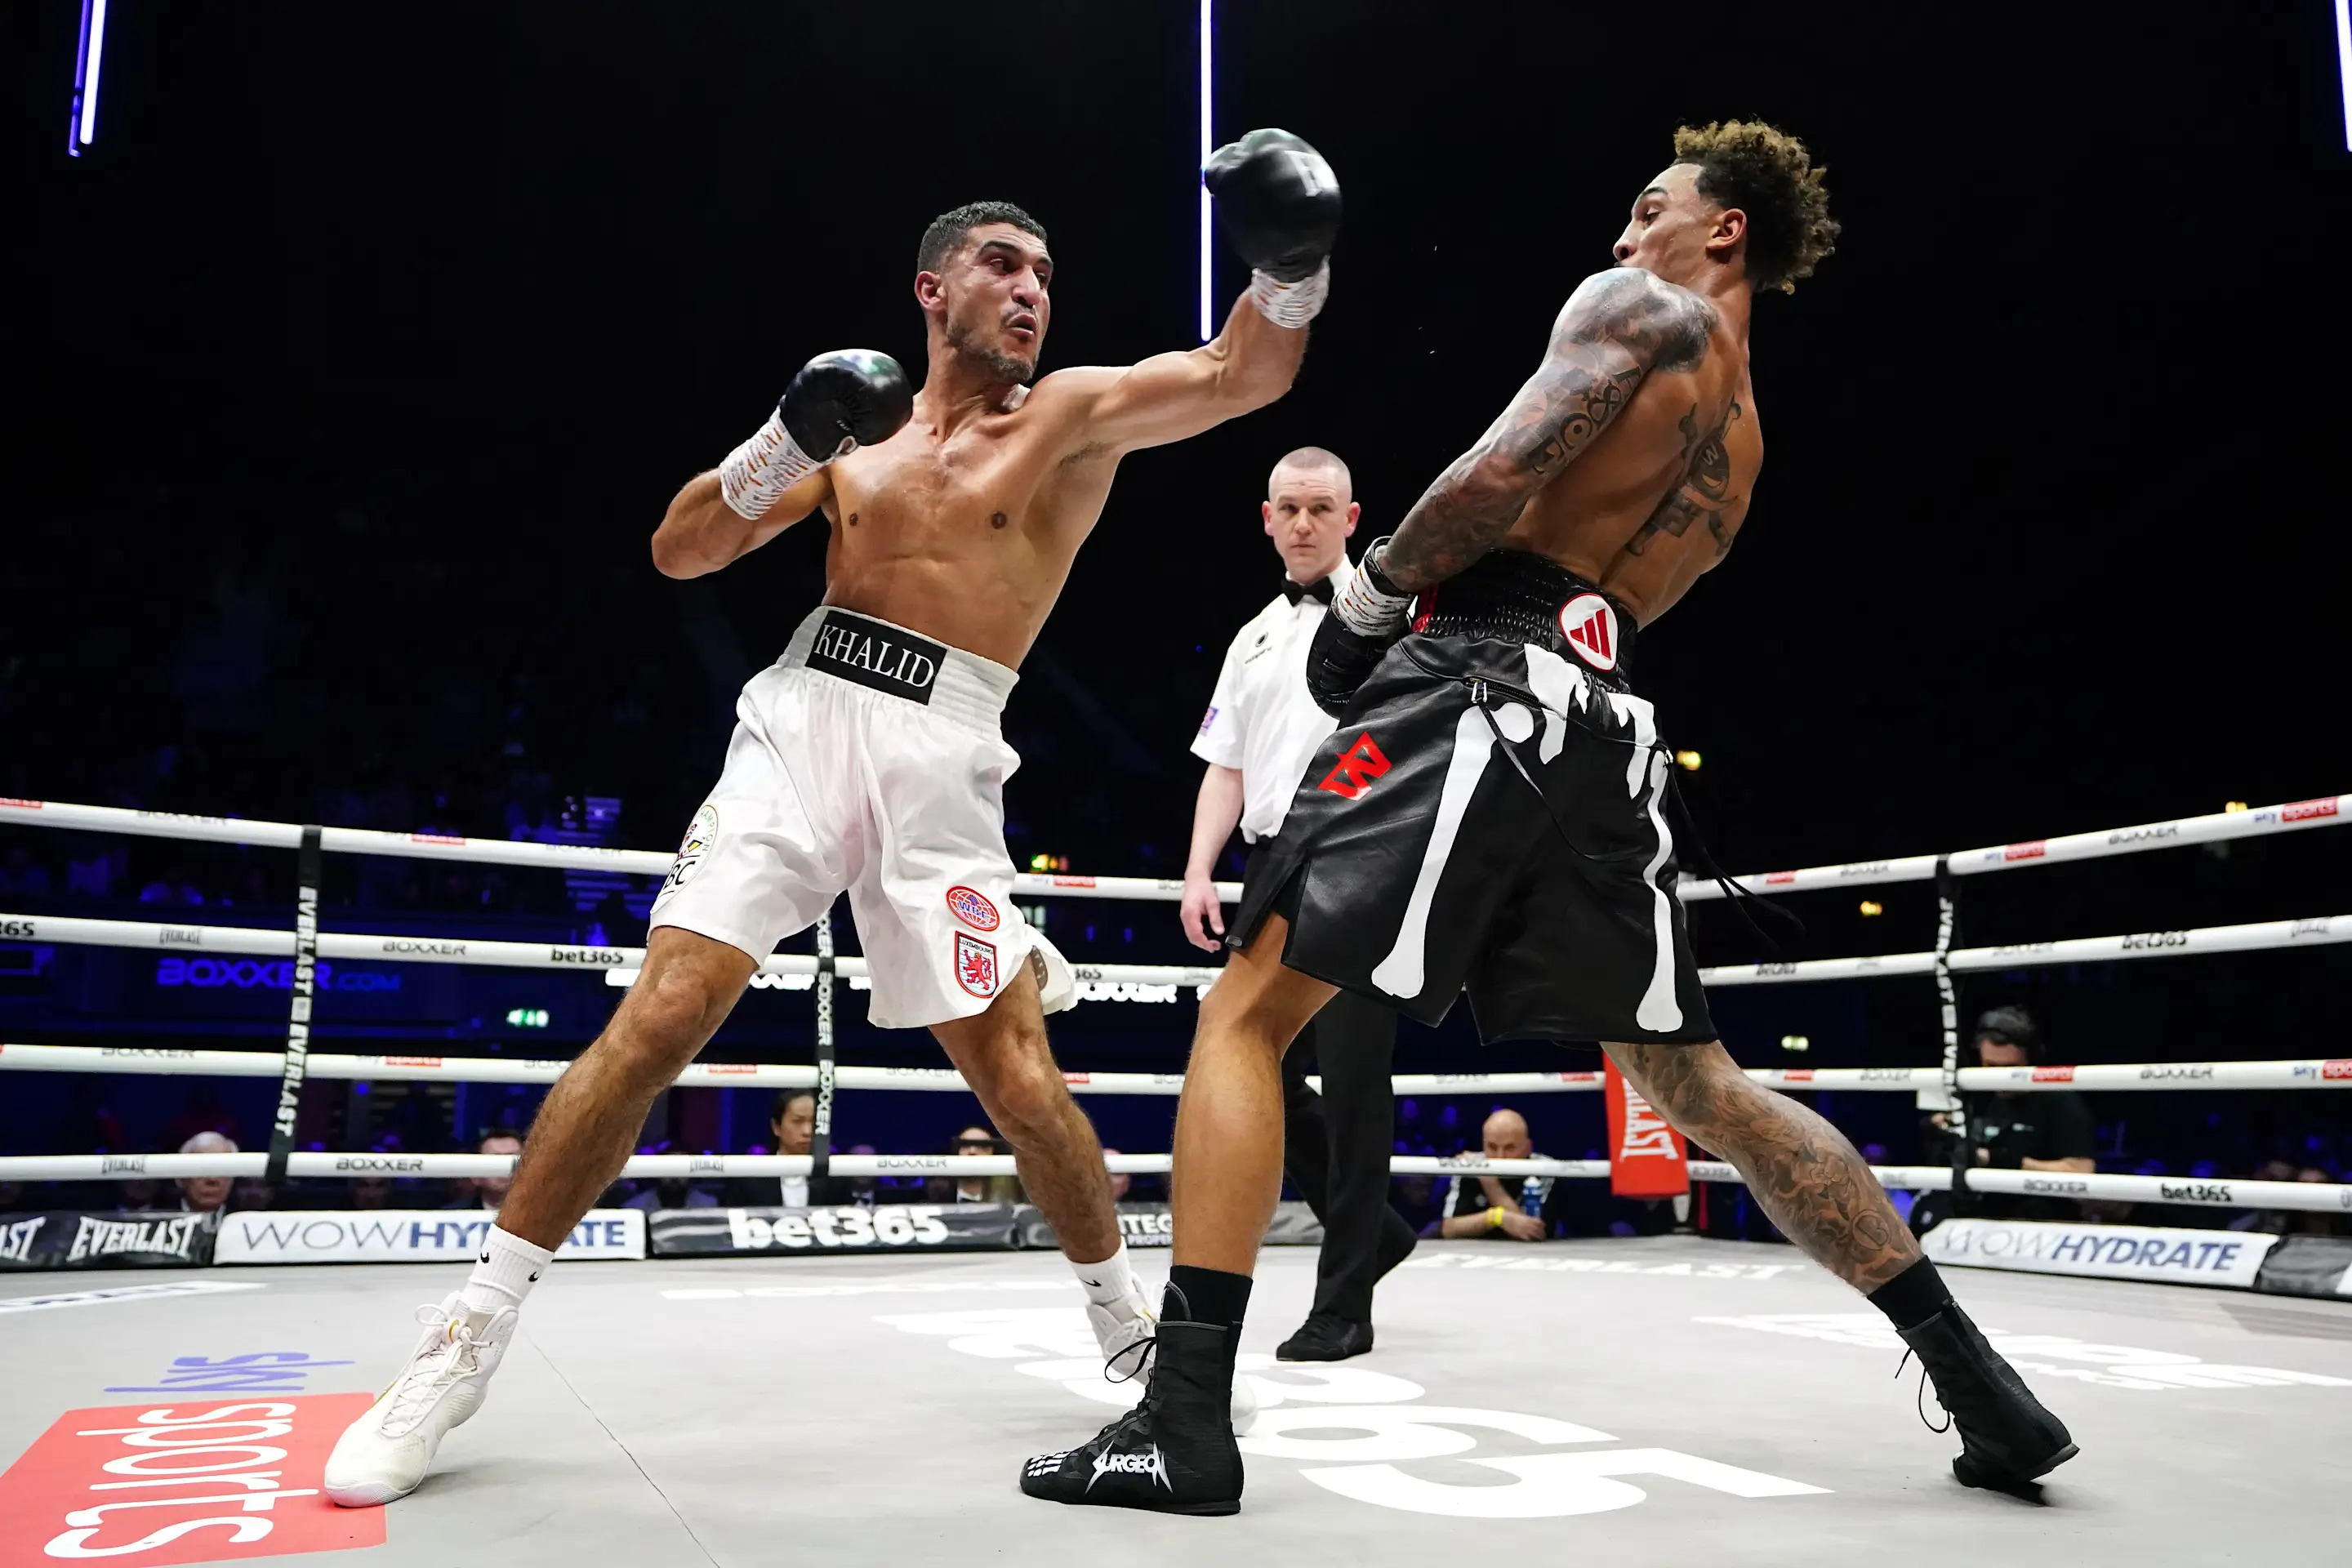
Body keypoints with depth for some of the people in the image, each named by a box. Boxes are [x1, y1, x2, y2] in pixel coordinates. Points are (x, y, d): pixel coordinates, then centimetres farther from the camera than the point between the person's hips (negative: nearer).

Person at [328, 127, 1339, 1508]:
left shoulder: (1072, 415, 7)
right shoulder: (857, 434, 15)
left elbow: (1246, 374, -6)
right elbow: (679, 552, 14)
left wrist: (1293, 266, -26)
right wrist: (779, 451, -3)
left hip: (938, 761, -2)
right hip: (801, 724, 2)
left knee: (1014, 1072, -6)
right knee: (660, 1017, -10)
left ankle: (1126, 1310, 20)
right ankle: (470, 1338, 2)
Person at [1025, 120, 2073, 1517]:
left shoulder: (1641, 304, 4)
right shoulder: (1743, 439, 28)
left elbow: (1502, 478, -12)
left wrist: (1368, 594, 0)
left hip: (1481, 683, -8)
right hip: (1605, 728, 8)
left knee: (1246, 1011, -5)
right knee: (1702, 1086, 17)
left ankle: (1186, 1420, -11)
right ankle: (1981, 1386, 20)